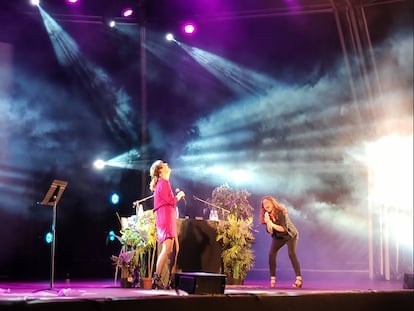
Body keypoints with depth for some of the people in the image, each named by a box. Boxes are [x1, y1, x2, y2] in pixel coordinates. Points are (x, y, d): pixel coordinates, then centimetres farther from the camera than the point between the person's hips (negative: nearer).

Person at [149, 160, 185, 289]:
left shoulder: (163, 183, 22)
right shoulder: (163, 182, -7)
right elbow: (170, 200, -15)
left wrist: (177, 196, 14)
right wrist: (178, 196, 2)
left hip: (169, 219, 10)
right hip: (165, 218, -10)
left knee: (175, 249, 11)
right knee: (167, 248, -17)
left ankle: (171, 280, 13)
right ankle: (157, 279, -21)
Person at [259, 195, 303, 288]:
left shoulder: (281, 212, -26)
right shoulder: (267, 215, -12)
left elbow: (284, 228, -29)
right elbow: (269, 231, -14)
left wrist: (272, 224, -39)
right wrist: (268, 222, -33)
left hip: (290, 234, -5)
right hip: (278, 236, 5)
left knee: (291, 253, -23)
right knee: (271, 253, -14)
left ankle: (299, 279, -24)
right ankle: (273, 279, -8)